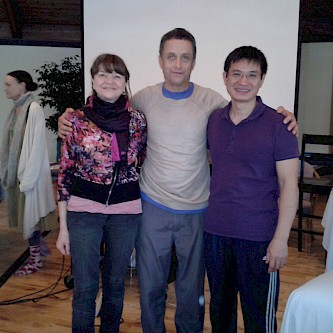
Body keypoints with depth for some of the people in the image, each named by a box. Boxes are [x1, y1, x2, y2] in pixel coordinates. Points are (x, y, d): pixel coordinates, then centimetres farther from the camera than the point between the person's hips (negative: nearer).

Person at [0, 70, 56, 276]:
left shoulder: (34, 109, -15)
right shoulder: (18, 109, 9)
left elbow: (37, 146, -18)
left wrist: (28, 179, -19)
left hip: (30, 173, -7)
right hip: (17, 172, 8)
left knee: (30, 214, 2)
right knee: (25, 213, 15)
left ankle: (35, 260, 15)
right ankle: (39, 245, 32)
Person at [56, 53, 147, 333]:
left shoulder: (138, 120, -1)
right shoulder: (77, 120, -5)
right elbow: (65, 172, -2)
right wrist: (63, 227, -2)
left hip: (126, 211, 2)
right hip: (84, 210, -1)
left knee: (116, 283, 15)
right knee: (85, 287, 5)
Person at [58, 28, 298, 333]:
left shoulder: (211, 101, -6)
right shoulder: (145, 98, -3)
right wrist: (70, 118, -3)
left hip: (196, 211, 0)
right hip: (153, 207, 1)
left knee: (192, 291, 15)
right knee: (150, 287, 15)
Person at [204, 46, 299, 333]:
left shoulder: (277, 124, -9)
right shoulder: (213, 120, 4)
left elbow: (289, 185, -9)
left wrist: (280, 239, -14)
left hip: (258, 238, -4)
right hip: (215, 233, 4)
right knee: (220, 308, 19)